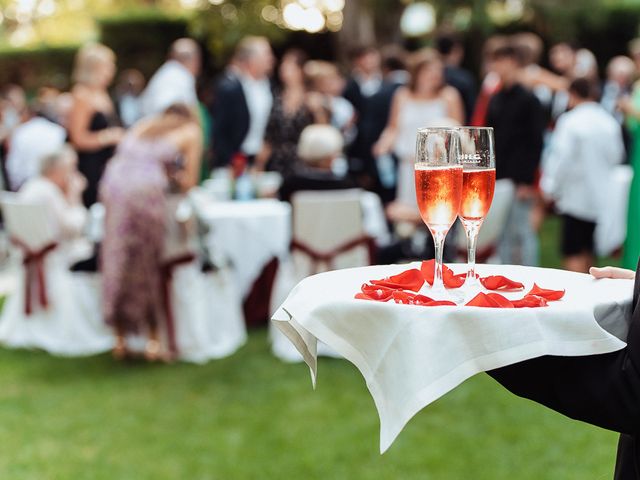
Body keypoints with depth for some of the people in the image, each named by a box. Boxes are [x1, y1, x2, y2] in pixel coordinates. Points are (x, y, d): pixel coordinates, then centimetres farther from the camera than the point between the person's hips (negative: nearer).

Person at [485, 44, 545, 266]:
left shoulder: (528, 100, -5)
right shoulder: (495, 100, 13)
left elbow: (536, 142, -9)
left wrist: (528, 180, -15)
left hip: (519, 181, -6)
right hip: (497, 179, 6)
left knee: (522, 231, -3)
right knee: (502, 234, 9)